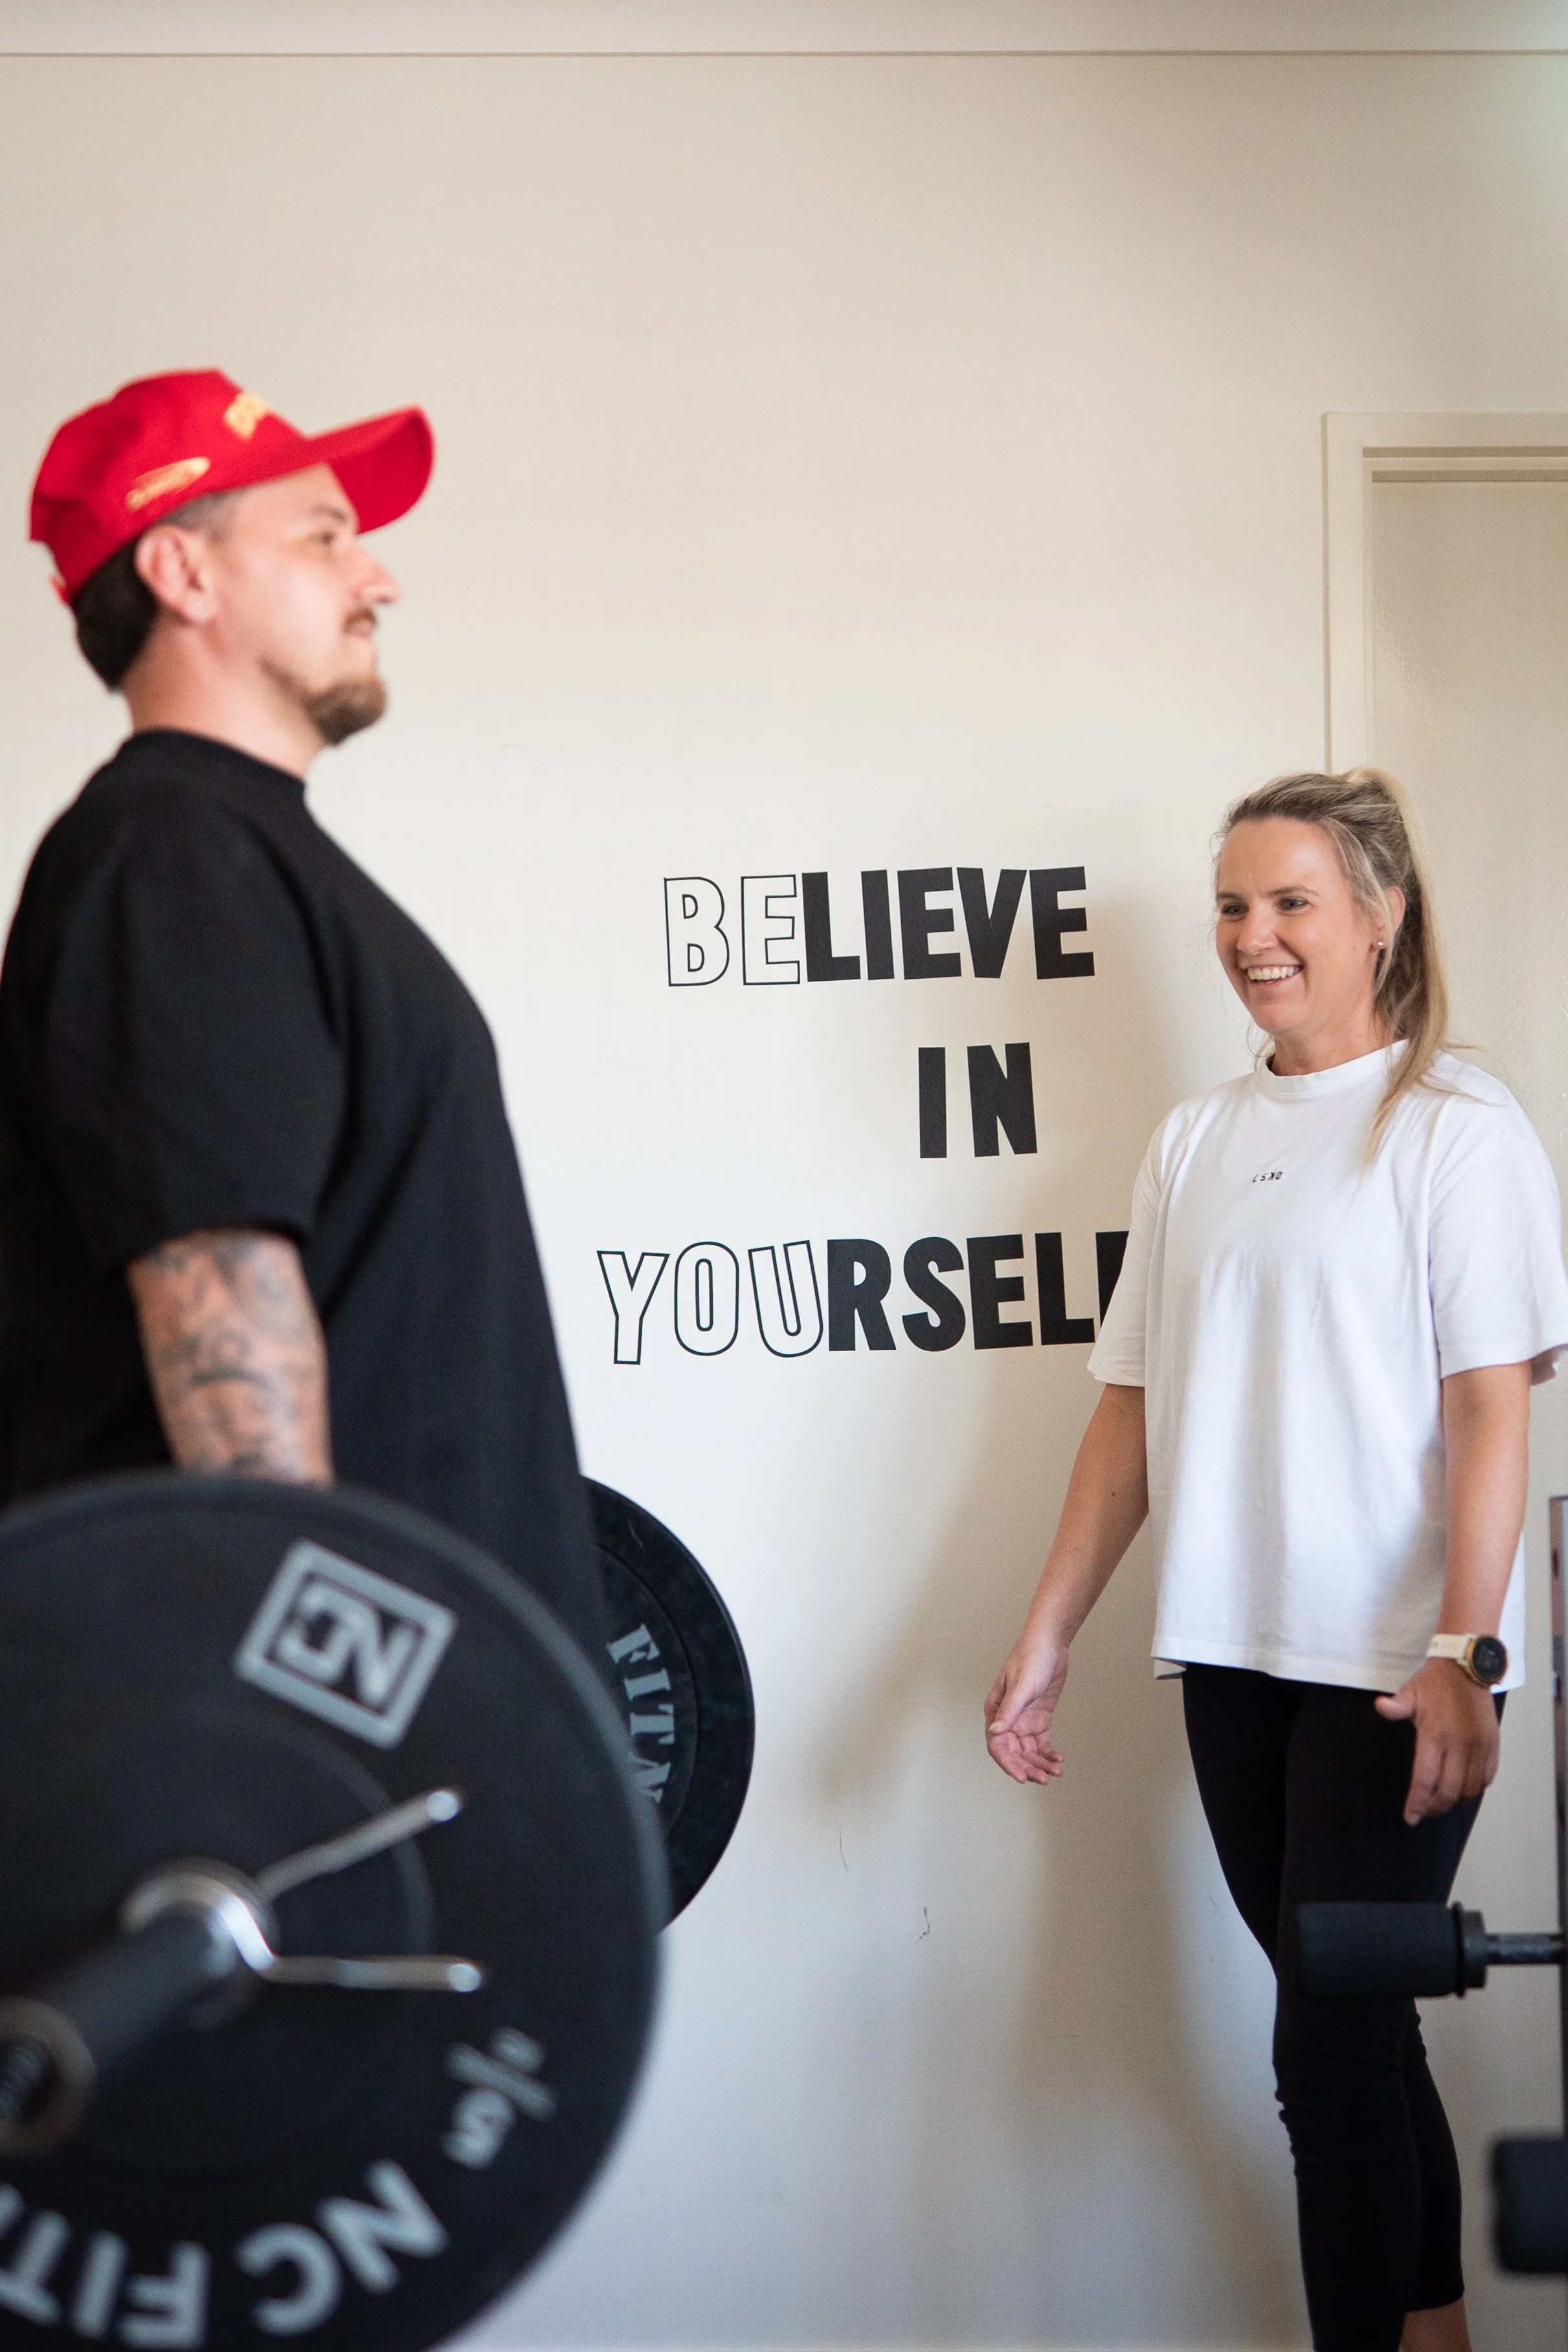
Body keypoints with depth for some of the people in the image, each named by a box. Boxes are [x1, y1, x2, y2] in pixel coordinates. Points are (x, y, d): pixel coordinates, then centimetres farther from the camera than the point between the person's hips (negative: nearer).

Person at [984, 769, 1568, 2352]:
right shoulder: (1194, 1143, 12)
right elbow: (1137, 1406, 13)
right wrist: (1046, 1641, 9)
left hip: (1391, 1666, -6)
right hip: (1233, 1655, 6)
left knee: (1329, 2045, -7)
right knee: (1354, 2033, 14)